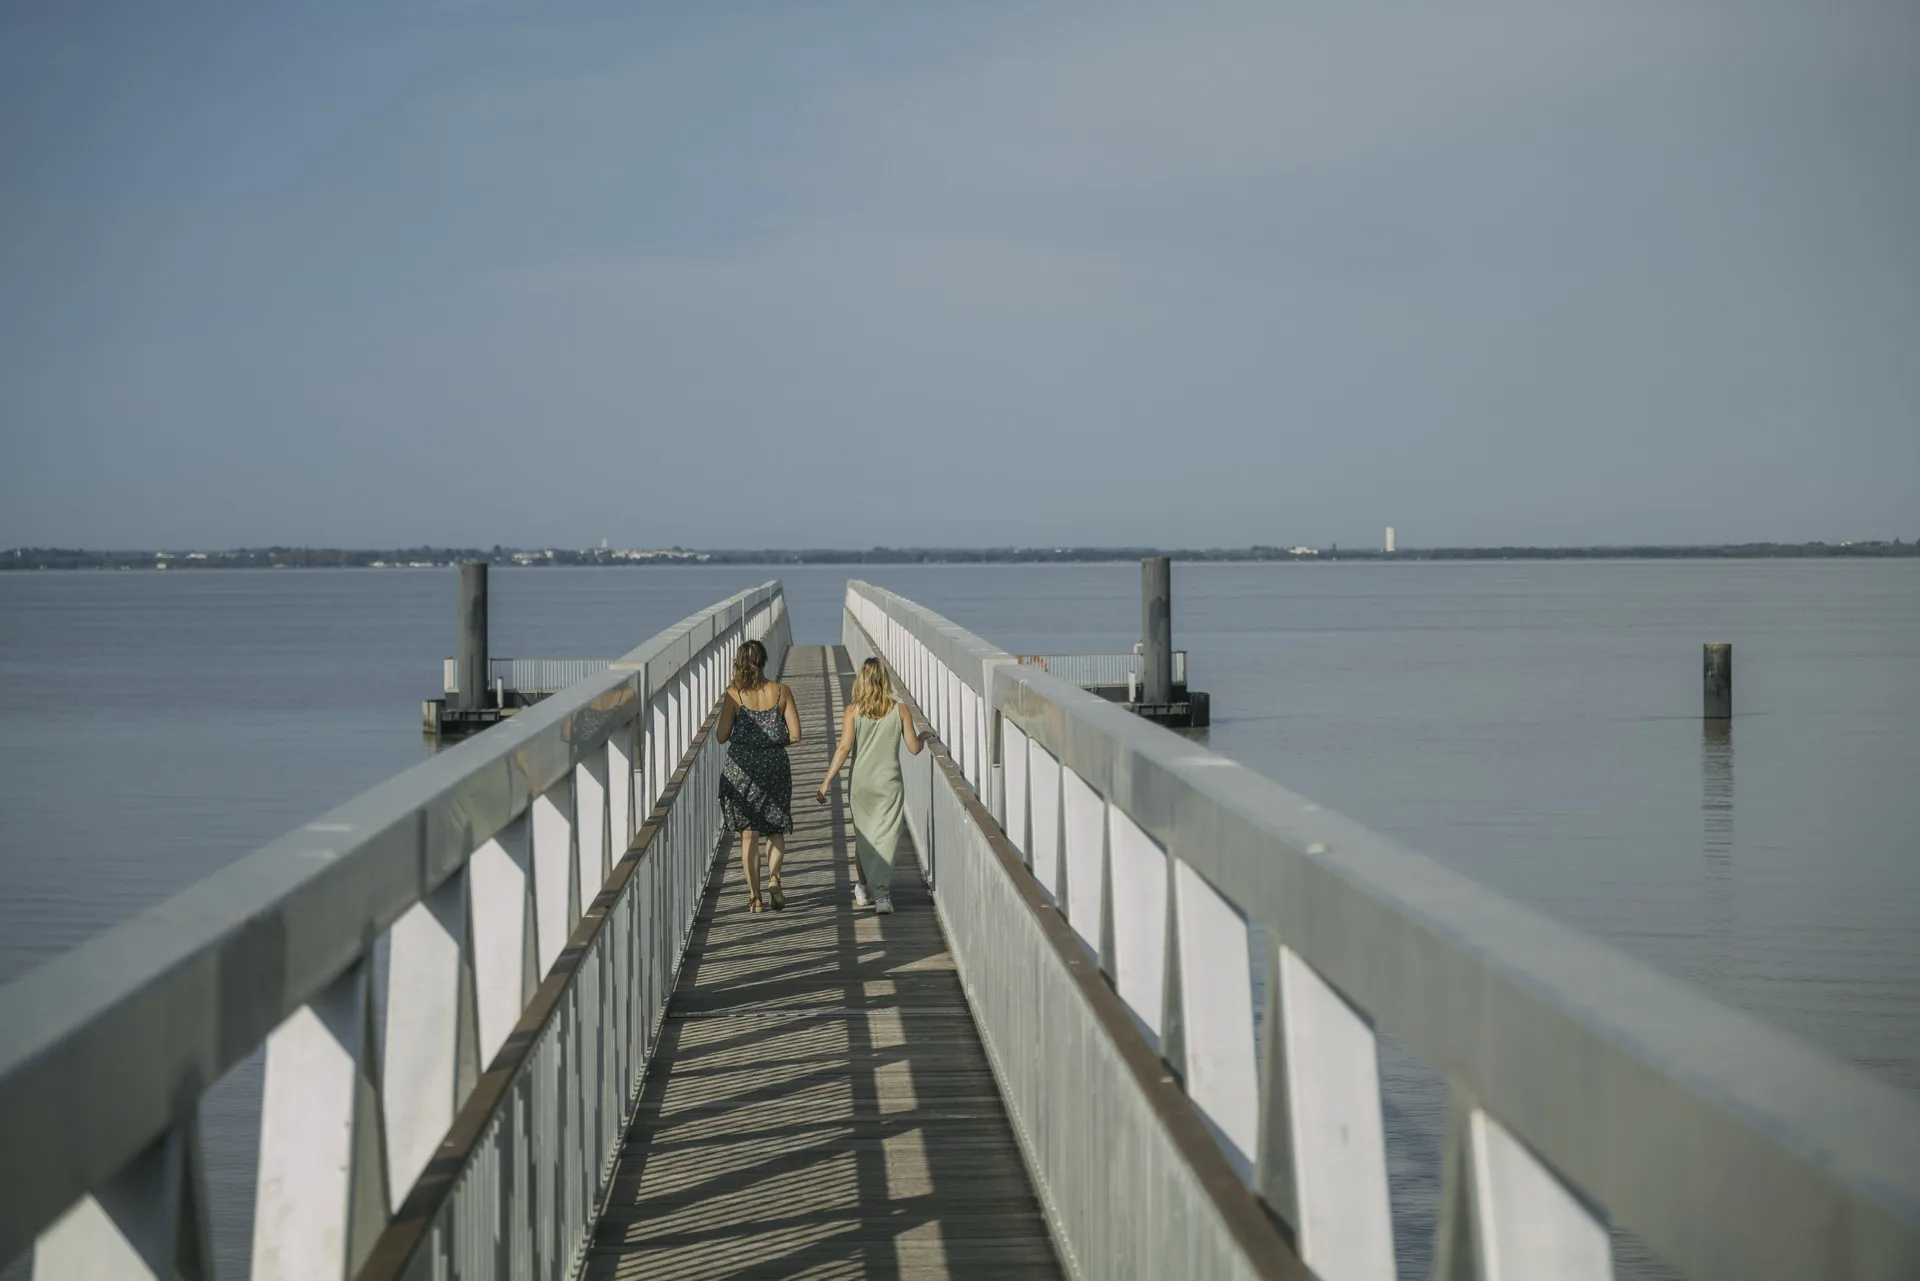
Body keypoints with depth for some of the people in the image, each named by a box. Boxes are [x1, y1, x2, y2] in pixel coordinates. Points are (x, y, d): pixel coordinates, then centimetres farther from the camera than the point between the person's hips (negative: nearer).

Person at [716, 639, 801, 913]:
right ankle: (773, 878, -5)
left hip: (741, 768, -1)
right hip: (775, 767, 1)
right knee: (775, 828, 18)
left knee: (748, 832, 9)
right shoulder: (781, 692, -4)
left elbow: (721, 736, -9)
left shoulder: (734, 694, -9)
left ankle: (755, 896, 9)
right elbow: (795, 735, -5)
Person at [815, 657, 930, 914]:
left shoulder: (853, 711, -4)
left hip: (861, 784, 1)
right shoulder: (900, 710, -3)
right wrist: (924, 736, 23)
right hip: (890, 783, -1)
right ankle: (881, 894, -15)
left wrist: (826, 782, -7)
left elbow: (844, 748, -10)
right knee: (885, 839, -3)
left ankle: (866, 888, 29)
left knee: (863, 838, 17)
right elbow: (914, 748, 0)